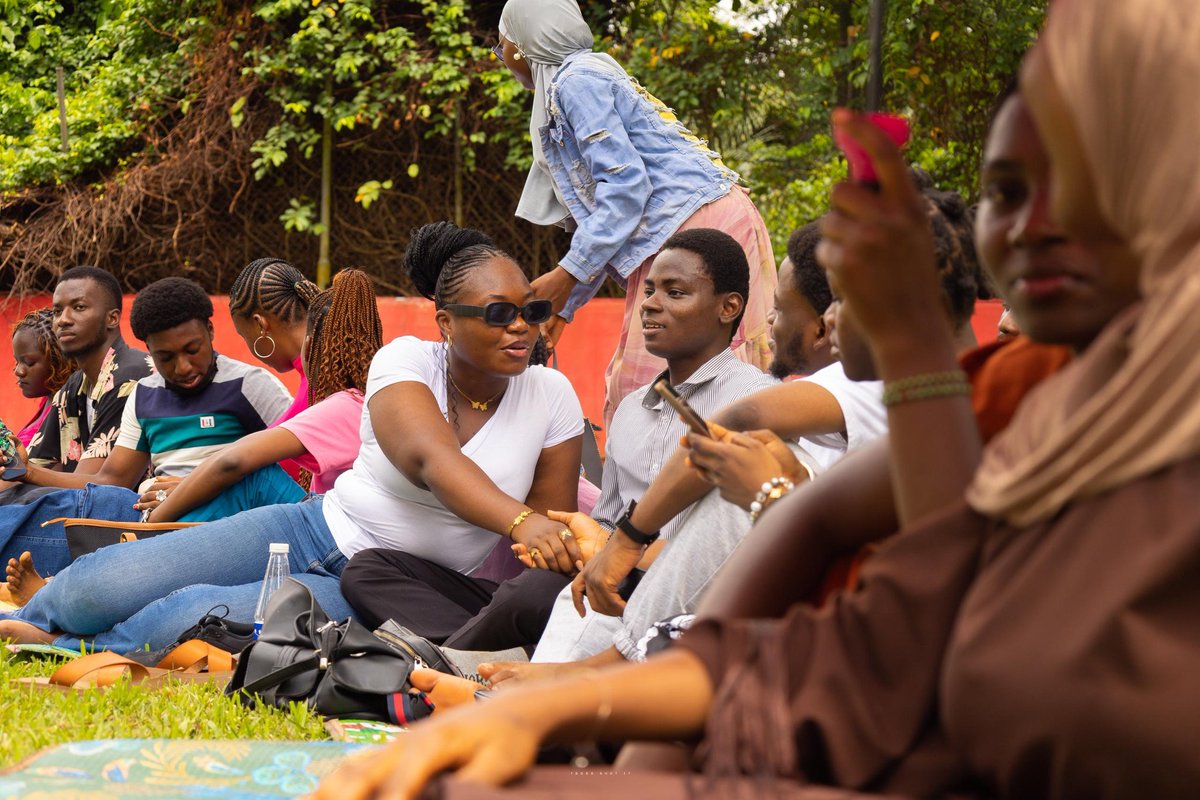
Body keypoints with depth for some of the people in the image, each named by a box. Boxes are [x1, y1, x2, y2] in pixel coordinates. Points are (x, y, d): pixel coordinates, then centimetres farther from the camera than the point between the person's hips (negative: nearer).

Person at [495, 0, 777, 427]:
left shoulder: (577, 80, -6)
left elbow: (625, 183, -16)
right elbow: (598, 214, 24)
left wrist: (566, 275, -16)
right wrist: (562, 307, 23)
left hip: (698, 226, -10)